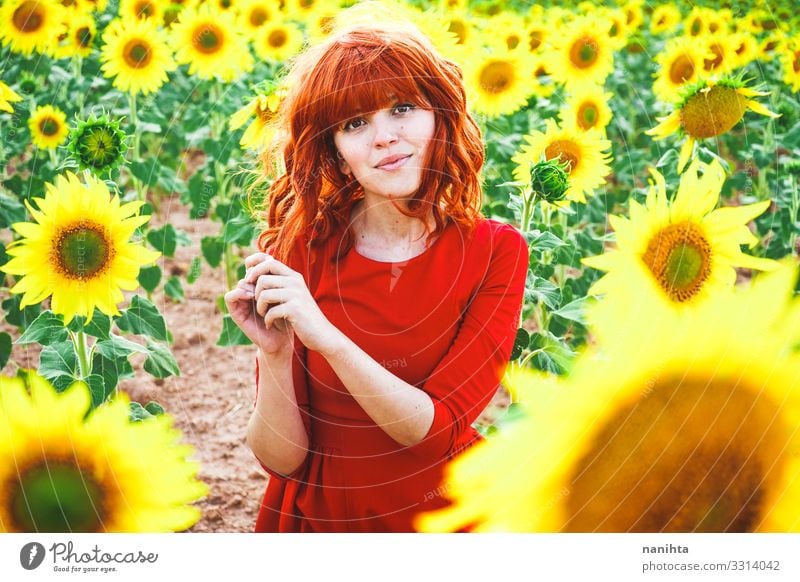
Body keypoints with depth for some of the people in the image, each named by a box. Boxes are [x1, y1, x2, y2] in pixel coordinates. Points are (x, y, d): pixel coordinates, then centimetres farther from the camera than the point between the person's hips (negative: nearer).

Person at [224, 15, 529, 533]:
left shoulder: (495, 252, -9)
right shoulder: (296, 252, -10)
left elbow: (432, 428, -17)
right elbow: (282, 458, -9)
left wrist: (323, 335, -27)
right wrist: (274, 353, -25)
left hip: (446, 511, 1)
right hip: (317, 519, -1)